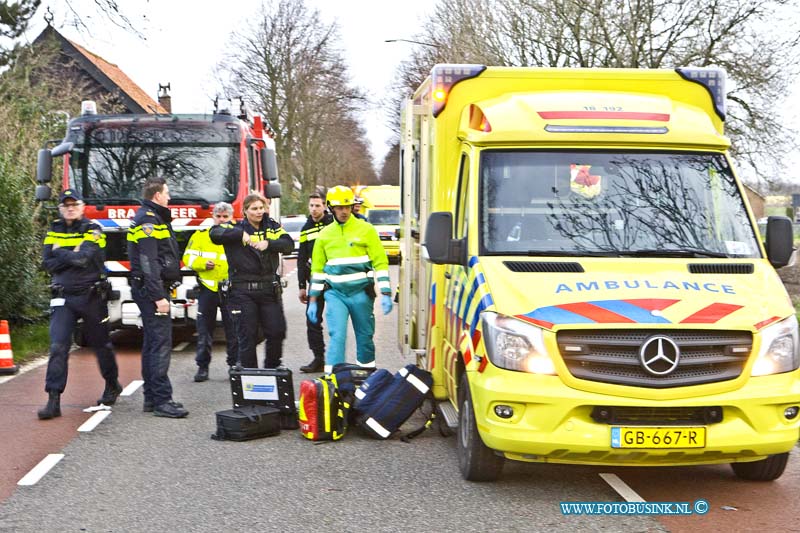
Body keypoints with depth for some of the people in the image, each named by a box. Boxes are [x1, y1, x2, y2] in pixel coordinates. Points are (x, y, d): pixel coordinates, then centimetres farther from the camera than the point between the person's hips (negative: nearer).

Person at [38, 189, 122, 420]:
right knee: (58, 347, -11)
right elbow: (48, 264, -2)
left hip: (91, 296, -2)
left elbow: (84, 258, -19)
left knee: (101, 344, 11)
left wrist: (60, 252, -6)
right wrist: (73, 256, -11)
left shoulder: (92, 230, -3)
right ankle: (53, 400, -13)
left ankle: (112, 385, 34)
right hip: (63, 298, 2)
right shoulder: (54, 232, 9)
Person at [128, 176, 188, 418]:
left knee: (152, 344, 12)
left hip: (151, 290, 11)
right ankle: (161, 400, -14)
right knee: (161, 343, -12)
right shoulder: (147, 221, -14)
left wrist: (164, 290, 23)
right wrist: (158, 297, -25)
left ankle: (152, 398, 17)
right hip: (150, 289, -11)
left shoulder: (153, 218, 20)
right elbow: (148, 263, -21)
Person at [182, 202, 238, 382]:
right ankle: (202, 366, 11)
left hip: (230, 289, 0)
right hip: (207, 288, 0)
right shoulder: (200, 236, 6)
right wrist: (203, 263, -14)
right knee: (204, 329, 4)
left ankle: (235, 365, 13)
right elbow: (188, 257, 4)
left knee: (233, 330, 3)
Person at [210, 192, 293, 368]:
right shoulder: (236, 228, 3)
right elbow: (214, 233, -15)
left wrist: (268, 243, -19)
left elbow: (289, 244, -2)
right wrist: (241, 235, -24)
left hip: (269, 288, 3)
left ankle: (272, 370, 21)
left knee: (277, 332, 2)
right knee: (247, 336, 1)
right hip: (243, 291, -3)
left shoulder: (272, 227, 12)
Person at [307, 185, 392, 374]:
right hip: (335, 293, 1)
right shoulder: (325, 234, 8)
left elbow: (380, 263, -3)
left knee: (365, 337, 10)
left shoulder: (366, 230, 0)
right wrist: (313, 301, 9)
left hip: (361, 292, -1)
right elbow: (317, 269, 13)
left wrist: (386, 294, -10)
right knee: (337, 336, -11)